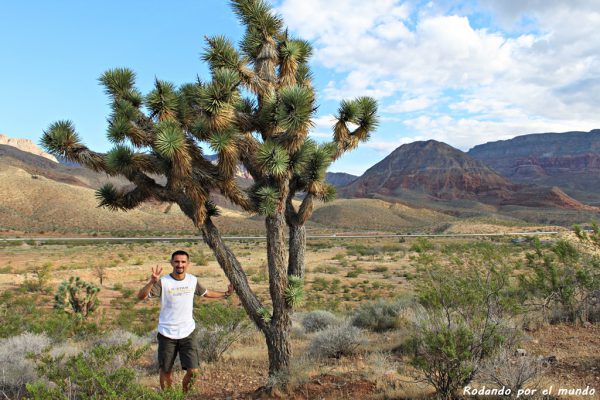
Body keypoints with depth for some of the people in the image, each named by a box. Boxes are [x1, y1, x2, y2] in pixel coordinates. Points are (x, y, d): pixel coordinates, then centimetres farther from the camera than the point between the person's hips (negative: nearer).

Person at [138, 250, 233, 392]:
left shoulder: (192, 280, -2)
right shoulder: (163, 281, -15)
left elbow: (206, 293, 17)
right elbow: (141, 296, -25)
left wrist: (226, 294, 14)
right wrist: (152, 281, -40)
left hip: (188, 333, 2)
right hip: (167, 334, -2)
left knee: (193, 371, 0)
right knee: (166, 370, 14)